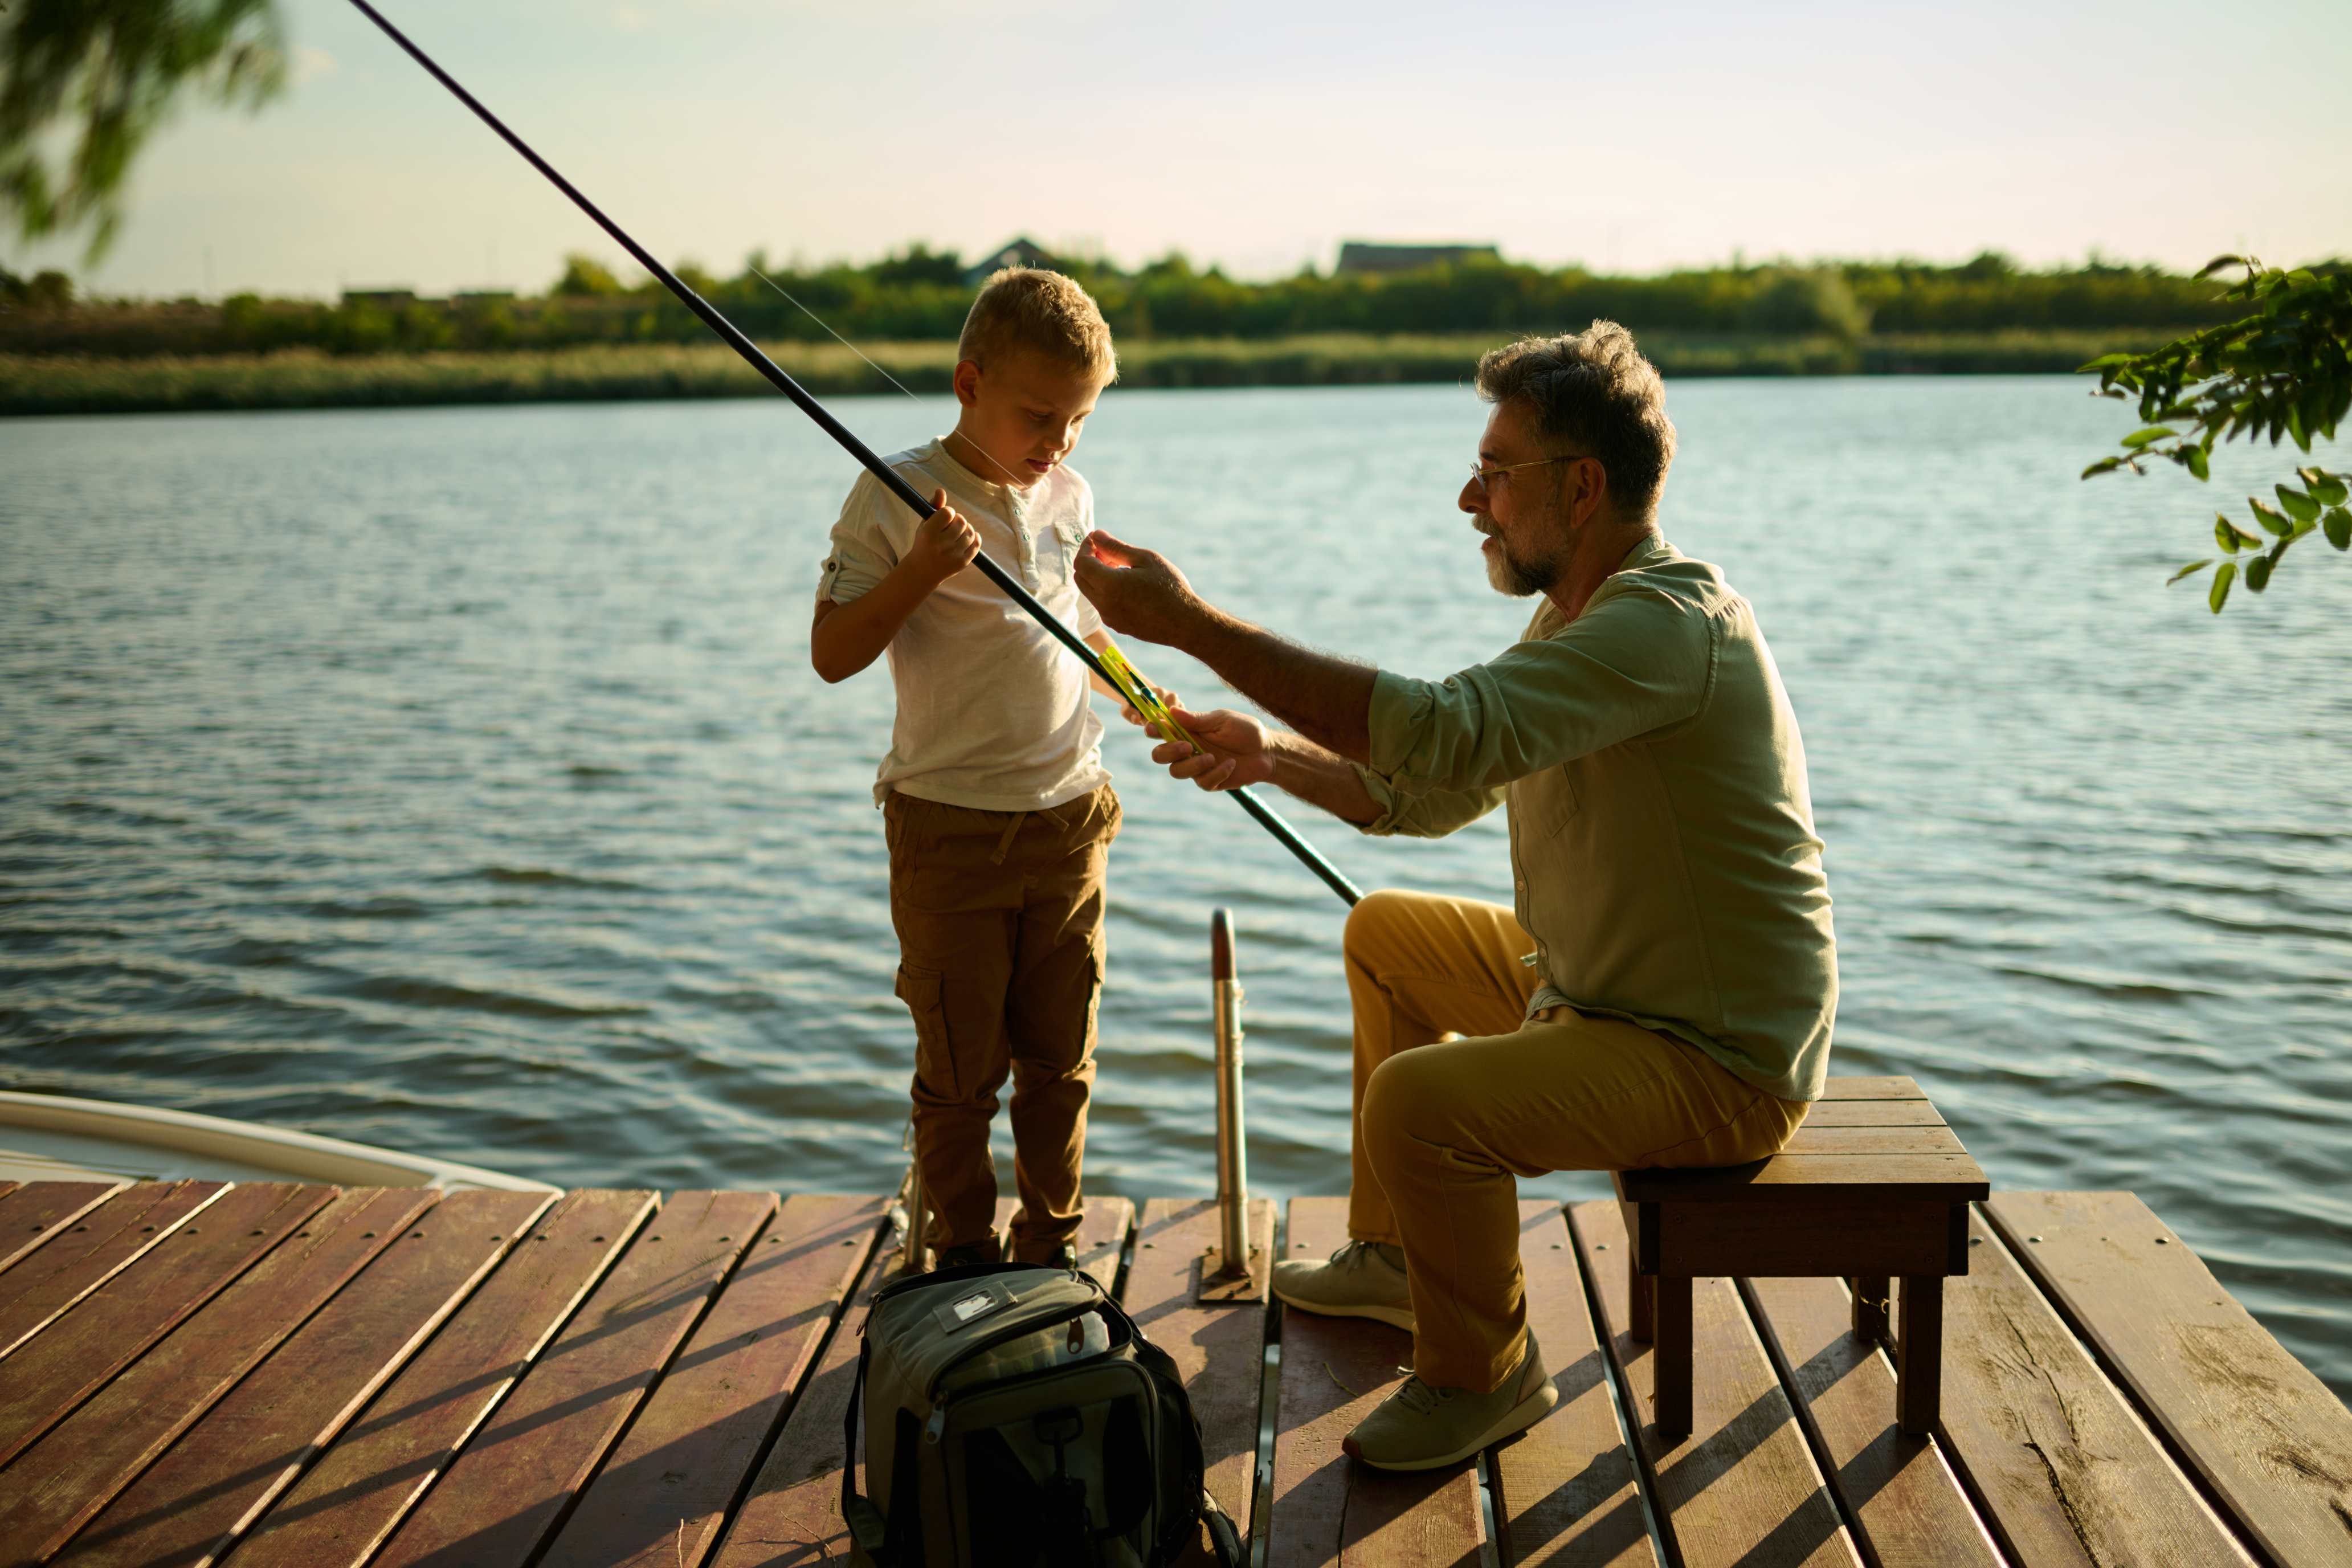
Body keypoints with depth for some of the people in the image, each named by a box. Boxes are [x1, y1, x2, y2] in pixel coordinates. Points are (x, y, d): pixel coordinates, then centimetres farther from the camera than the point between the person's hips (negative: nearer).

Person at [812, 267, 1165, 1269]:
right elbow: (832, 655, -12)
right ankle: (963, 1254, 22)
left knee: (1060, 1055, 12)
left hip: (1068, 815, 5)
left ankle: (1053, 1243, 27)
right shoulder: (899, 498, -9)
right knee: (961, 1064, 4)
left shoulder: (1068, 498, 8)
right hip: (949, 824, -5)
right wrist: (921, 569, -25)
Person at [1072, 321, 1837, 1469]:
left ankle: (1483, 1374, 1)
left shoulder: (1670, 622, -26)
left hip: (1719, 1061, -10)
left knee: (1420, 1100, -29)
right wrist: (1275, 757, -4)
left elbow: (1447, 733, -37)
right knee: (1387, 935, 21)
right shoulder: (1578, 613, 8)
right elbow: (1436, 792, 12)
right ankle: (1393, 1254, 32)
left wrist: (1195, 624, -34)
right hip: (1600, 986, 10)